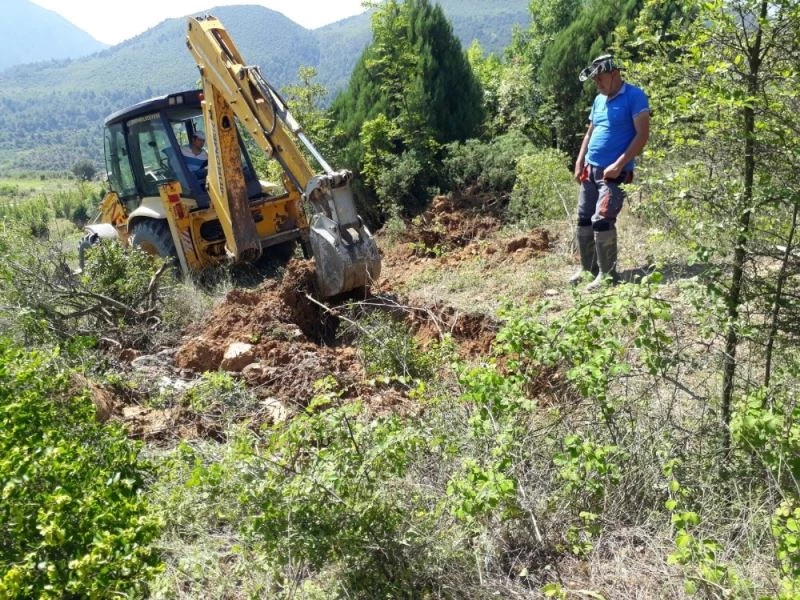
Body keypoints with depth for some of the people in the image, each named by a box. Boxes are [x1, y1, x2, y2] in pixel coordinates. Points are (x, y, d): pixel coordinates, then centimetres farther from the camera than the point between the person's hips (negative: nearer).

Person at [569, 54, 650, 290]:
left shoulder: (634, 96, -8)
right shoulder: (599, 100, 14)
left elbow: (642, 134, -14)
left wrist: (618, 165, -20)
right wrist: (579, 163, 10)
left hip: (615, 172, -8)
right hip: (591, 170, 8)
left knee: (602, 221, -14)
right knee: (583, 220, 8)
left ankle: (608, 273, -1)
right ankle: (588, 268, 21)